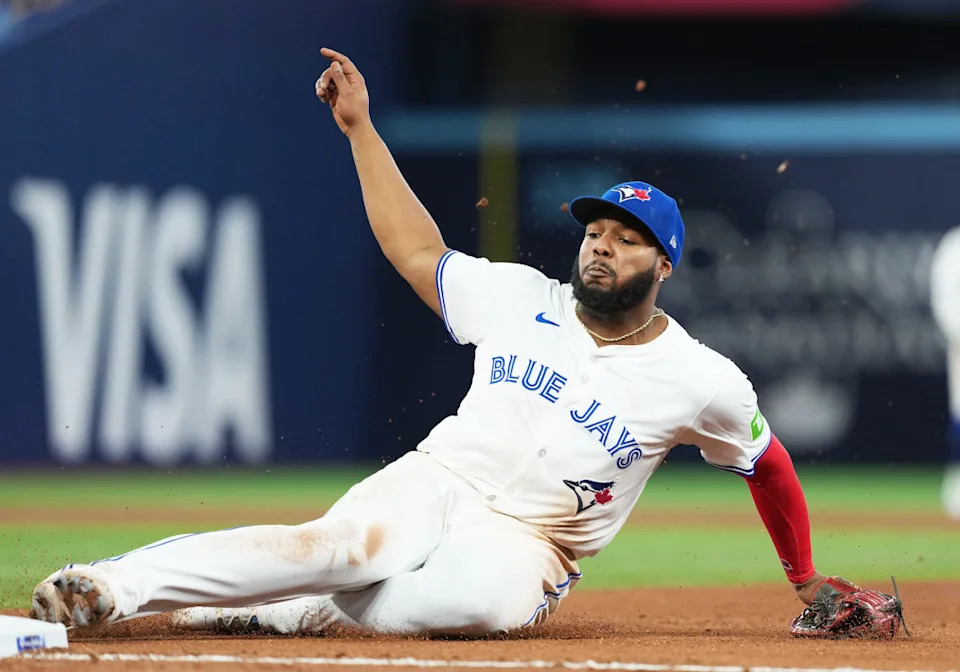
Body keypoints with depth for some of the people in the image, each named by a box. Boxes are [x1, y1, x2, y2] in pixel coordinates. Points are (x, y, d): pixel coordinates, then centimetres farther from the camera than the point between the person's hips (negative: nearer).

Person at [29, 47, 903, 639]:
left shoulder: (701, 381, -3)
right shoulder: (521, 298, 5)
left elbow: (769, 465, 10)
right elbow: (419, 252, 15)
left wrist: (807, 583, 16)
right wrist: (361, 128, 11)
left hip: (525, 543, -1)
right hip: (433, 485, 2)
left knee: (480, 598, -39)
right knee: (347, 541, -32)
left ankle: (286, 606, -29)